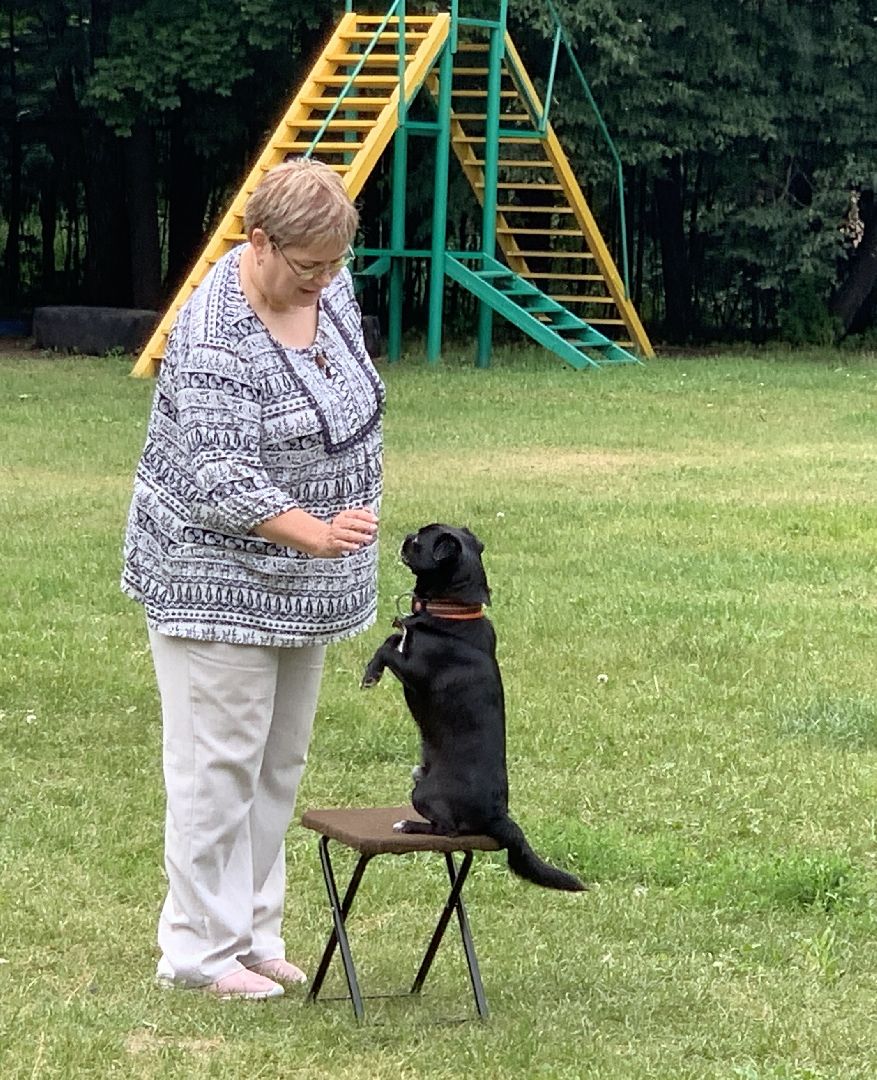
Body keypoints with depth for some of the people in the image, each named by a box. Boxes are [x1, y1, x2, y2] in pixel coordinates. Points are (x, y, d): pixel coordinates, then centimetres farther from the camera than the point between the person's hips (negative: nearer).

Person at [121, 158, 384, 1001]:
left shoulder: (328, 285, 1)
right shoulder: (215, 337, -25)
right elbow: (219, 478, -30)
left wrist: (351, 522, 19)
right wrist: (318, 534, -41)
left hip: (299, 582, 8)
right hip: (219, 576, -8)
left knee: (280, 761, 13)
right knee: (219, 761, -4)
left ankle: (253, 932, 21)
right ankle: (200, 948, 4)